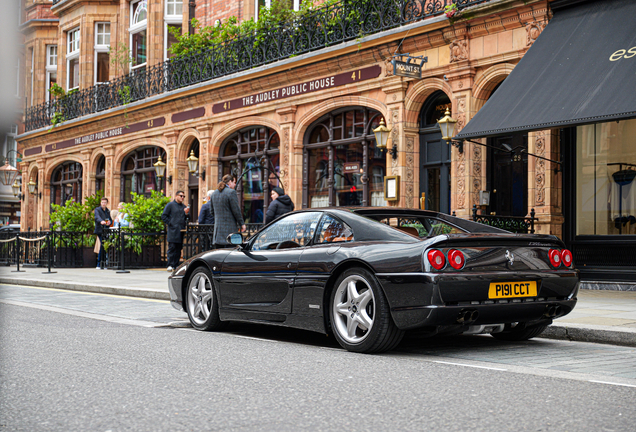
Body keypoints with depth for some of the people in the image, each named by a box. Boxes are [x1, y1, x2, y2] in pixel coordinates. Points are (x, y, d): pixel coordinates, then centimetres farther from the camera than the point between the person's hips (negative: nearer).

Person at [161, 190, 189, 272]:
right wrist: (170, 224, -8)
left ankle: (176, 265, 9)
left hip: (181, 231, 5)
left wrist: (186, 213, 1)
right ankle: (170, 265, -8)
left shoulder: (184, 207, 19)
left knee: (179, 249, 5)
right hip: (173, 231, -5)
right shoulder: (170, 205, 3)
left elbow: (186, 219, 19)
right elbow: (164, 216, 0)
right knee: (172, 247, -9)